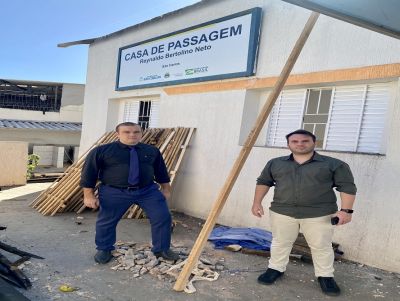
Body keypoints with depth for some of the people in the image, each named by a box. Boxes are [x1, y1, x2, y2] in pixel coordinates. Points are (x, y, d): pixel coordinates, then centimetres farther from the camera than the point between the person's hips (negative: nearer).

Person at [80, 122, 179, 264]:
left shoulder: (152, 151, 4)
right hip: (114, 192, -2)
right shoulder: (101, 151, -6)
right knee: (106, 221, 7)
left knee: (163, 217, 0)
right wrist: (89, 195, -6)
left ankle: (162, 249, 17)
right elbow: (89, 172, -3)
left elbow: (161, 171, 14)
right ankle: (104, 250, 32)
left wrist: (166, 189, 16)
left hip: (148, 190, 2)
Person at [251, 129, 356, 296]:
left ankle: (325, 276, 26)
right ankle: (276, 269, 30)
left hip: (320, 214, -2)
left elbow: (347, 187, -3)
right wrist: (257, 202, 3)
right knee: (280, 243, 12)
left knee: (321, 246, 8)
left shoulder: (334, 164, -3)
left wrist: (346, 210, -12)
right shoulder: (275, 163, 5)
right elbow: (263, 182, 11)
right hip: (281, 212, 2)